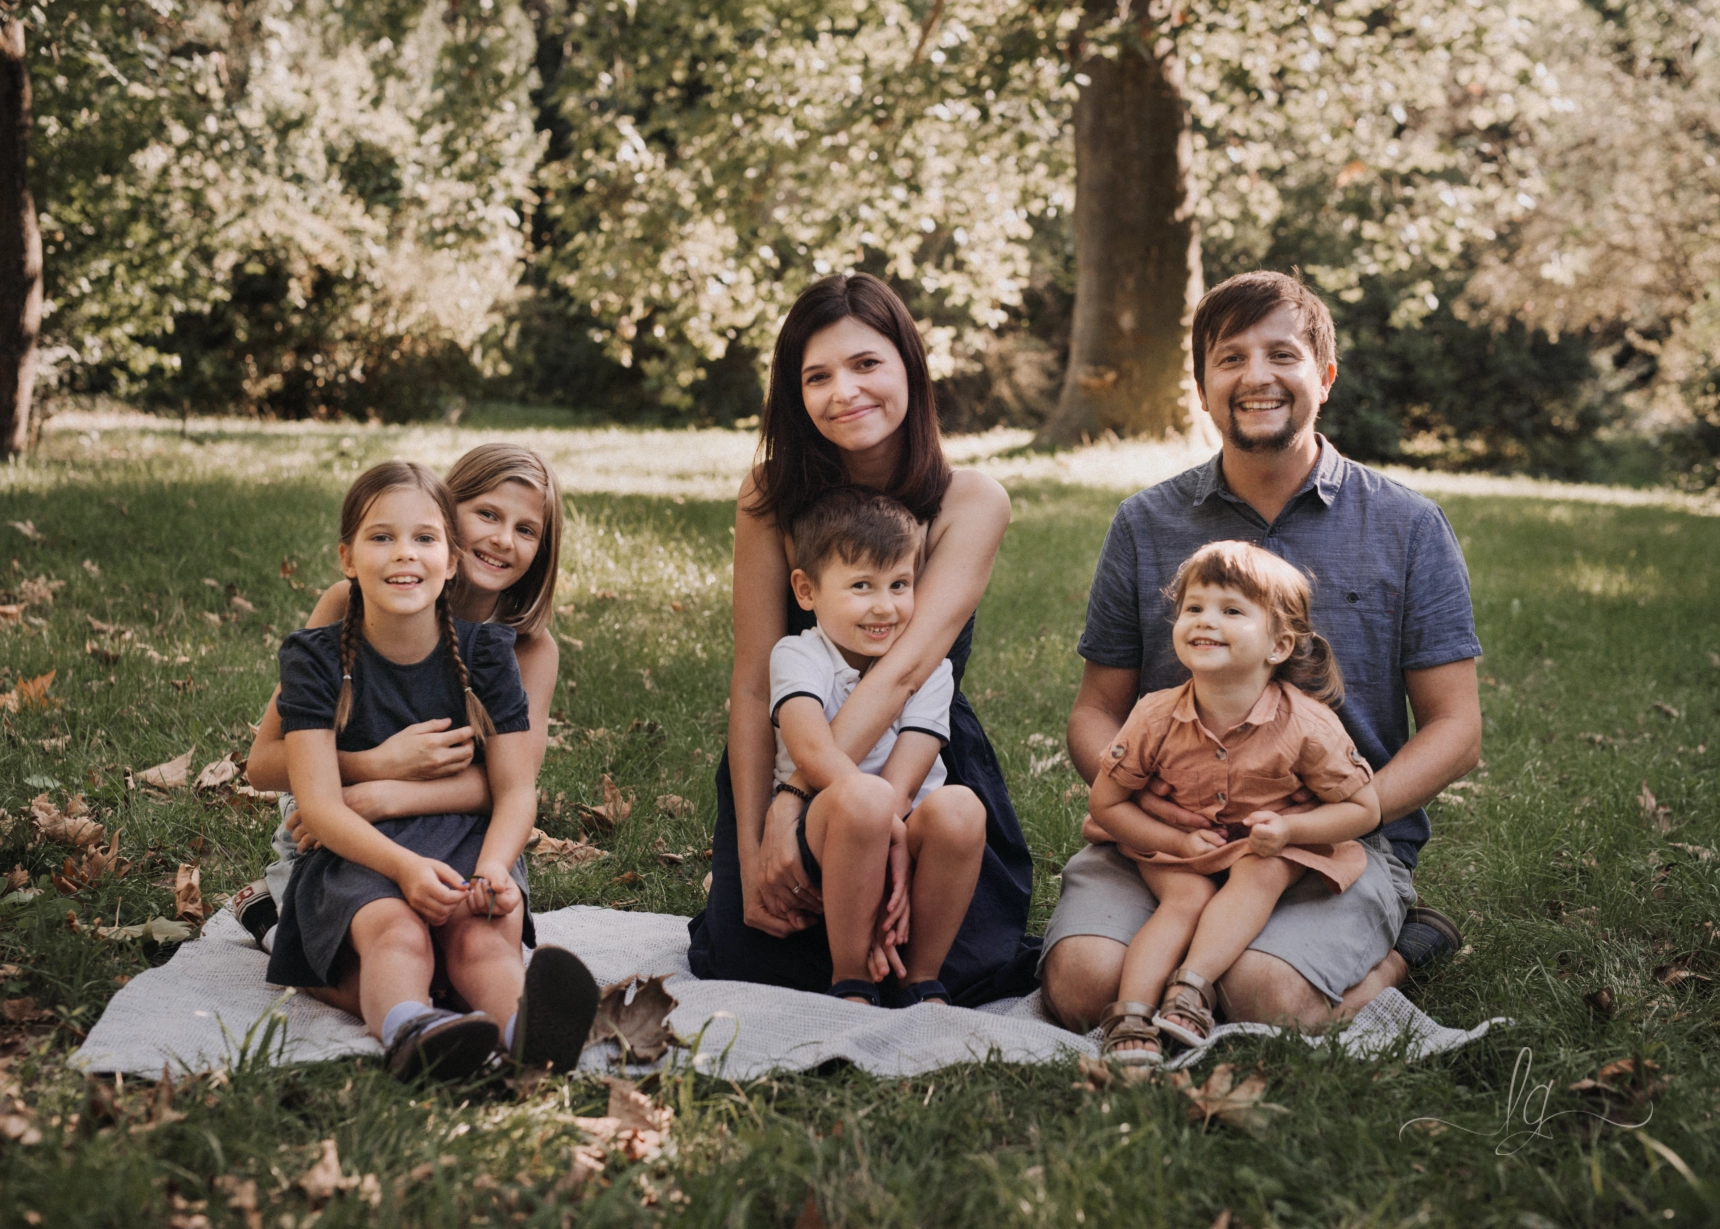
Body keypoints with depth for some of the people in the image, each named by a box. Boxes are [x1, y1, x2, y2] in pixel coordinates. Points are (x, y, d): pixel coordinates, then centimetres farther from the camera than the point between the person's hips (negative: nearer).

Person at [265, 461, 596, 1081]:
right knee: (395, 933, -38)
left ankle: (524, 1027, -67)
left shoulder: (484, 652, 7)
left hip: (468, 847, 1)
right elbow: (320, 804, -8)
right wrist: (405, 866, -28)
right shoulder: (318, 658, 1)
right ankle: (409, 1030, -70)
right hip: (358, 858, -1)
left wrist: (493, 866, -22)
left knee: (486, 937, -35)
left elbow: (515, 788, 2)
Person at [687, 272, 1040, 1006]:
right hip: (787, 756, 1)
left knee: (957, 973, -17)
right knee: (750, 962, -16)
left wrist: (793, 808, -35)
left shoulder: (972, 503, -12)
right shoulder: (771, 497, -9)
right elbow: (752, 685, -12)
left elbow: (904, 669, -25)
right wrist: (751, 856, -20)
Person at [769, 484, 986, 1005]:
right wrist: (890, 829, -29)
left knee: (958, 808, -31)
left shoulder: (929, 667, 5)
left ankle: (922, 979, -11)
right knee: (862, 799, -37)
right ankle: (850, 983, -17)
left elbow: (904, 781, -8)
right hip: (820, 839, -2)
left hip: (902, 836, 2)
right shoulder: (797, 656, -1)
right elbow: (814, 754, -20)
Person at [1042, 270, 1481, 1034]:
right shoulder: (1145, 526, 11)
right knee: (1083, 983, -25)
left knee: (1267, 997, -32)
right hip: (1166, 830, 3)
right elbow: (1096, 711, 12)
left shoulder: (1407, 527, 6)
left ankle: (1387, 956, 2)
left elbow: (1454, 729, 4)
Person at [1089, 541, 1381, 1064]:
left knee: (1259, 875, -31)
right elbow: (1105, 804, -7)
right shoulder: (1155, 718, -18)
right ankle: (1131, 1013, -35)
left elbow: (1364, 808, -12)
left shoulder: (1306, 726, -22)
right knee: (1186, 898, -26)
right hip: (1179, 848, 1)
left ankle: (1193, 985, -38)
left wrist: (1289, 829, -28)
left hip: (1274, 850, -1)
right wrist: (1179, 839, -19)